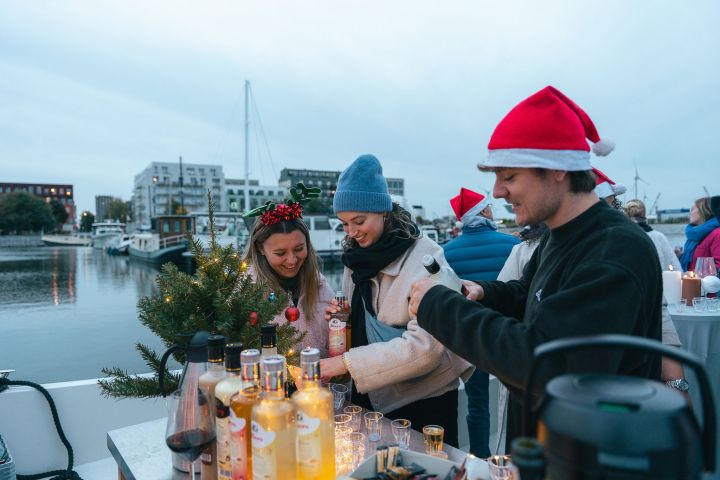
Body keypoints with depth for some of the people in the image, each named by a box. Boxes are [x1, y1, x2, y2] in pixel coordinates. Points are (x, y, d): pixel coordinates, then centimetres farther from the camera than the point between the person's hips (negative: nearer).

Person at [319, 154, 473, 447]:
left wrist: (348, 362, -28)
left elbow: (426, 346, -27)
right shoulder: (357, 258, 2)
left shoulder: (425, 257, -19)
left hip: (424, 401, -6)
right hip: (372, 396, 6)